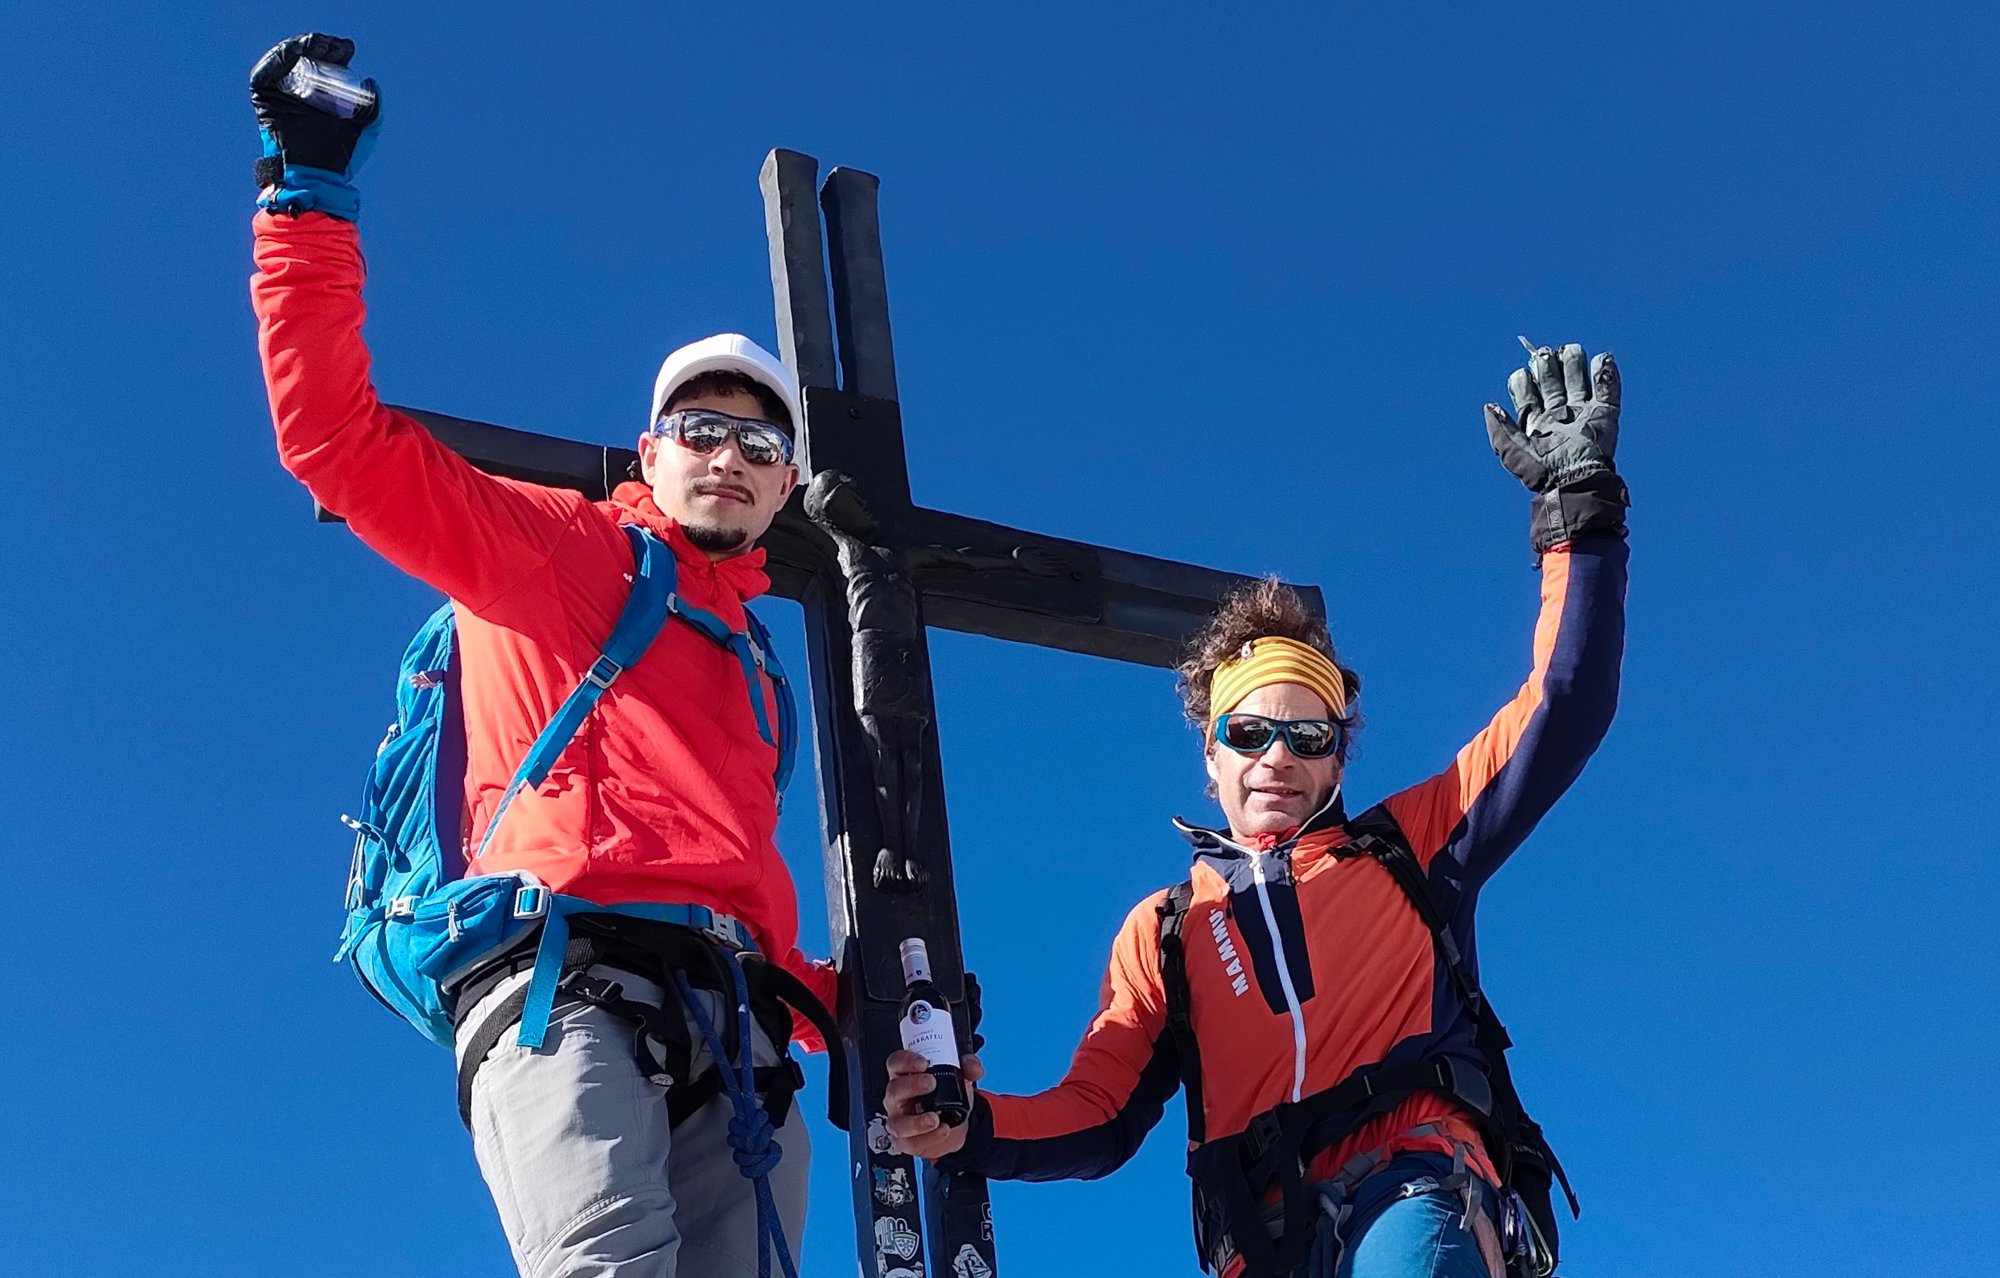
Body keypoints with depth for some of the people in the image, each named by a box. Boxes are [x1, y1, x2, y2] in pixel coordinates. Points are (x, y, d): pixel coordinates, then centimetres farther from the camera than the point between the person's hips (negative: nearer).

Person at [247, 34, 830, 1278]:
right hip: (571, 978, -6)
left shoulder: (752, 671, 35)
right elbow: (338, 435, 9)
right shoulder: (553, 549, 19)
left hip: (732, 1034, 6)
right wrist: (314, 194, 5)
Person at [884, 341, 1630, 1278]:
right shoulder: (1165, 927, 28)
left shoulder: (1408, 846, 26)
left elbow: (1561, 711, 20)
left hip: (1419, 1183, -1)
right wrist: (974, 1129, -1)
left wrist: (1578, 506, 14)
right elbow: (1097, 1118, 20)